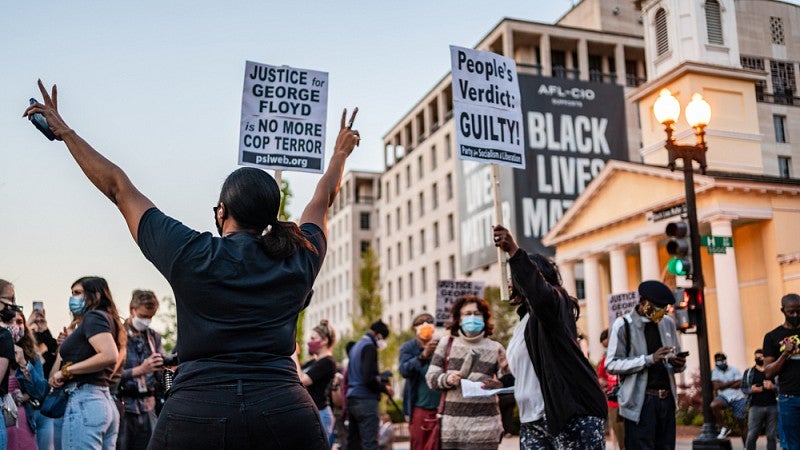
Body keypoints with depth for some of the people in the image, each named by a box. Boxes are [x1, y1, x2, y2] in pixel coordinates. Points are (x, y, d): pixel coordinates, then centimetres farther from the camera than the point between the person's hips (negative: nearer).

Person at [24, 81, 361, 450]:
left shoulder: (189, 254, 2)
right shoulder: (299, 259, 8)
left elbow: (119, 188, 13)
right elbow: (323, 199, 27)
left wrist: (64, 132, 25)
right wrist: (340, 152, 46)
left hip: (195, 410, -1)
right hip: (286, 414, 2)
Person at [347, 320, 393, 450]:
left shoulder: (356, 346, 18)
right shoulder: (370, 347, -10)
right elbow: (368, 378, -20)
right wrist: (385, 388, -5)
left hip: (352, 399, 9)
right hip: (366, 400, -9)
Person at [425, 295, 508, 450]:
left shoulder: (495, 348, 5)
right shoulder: (446, 344, 7)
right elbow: (430, 377, 8)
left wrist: (505, 371, -15)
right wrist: (446, 379, -12)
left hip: (484, 424, -1)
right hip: (452, 424, 1)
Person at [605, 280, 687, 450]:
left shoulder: (668, 323, 11)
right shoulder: (624, 325, -6)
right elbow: (611, 364, -11)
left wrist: (679, 364, -3)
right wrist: (649, 359, -20)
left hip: (667, 399, 6)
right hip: (640, 402, -5)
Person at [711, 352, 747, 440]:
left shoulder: (734, 370, 1)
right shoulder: (715, 372, 3)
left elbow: (739, 384, -9)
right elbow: (716, 387, -9)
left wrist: (723, 385, -9)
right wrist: (731, 382, -9)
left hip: (738, 398, -1)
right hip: (724, 397, 1)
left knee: (742, 423, 2)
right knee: (713, 405, -32)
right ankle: (724, 428, -14)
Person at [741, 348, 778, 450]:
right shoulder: (748, 372, 11)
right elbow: (743, 388, 9)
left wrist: (773, 387, -13)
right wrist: (751, 389, -12)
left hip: (772, 406, 1)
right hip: (756, 407, -1)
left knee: (772, 436, 4)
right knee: (752, 435, -5)